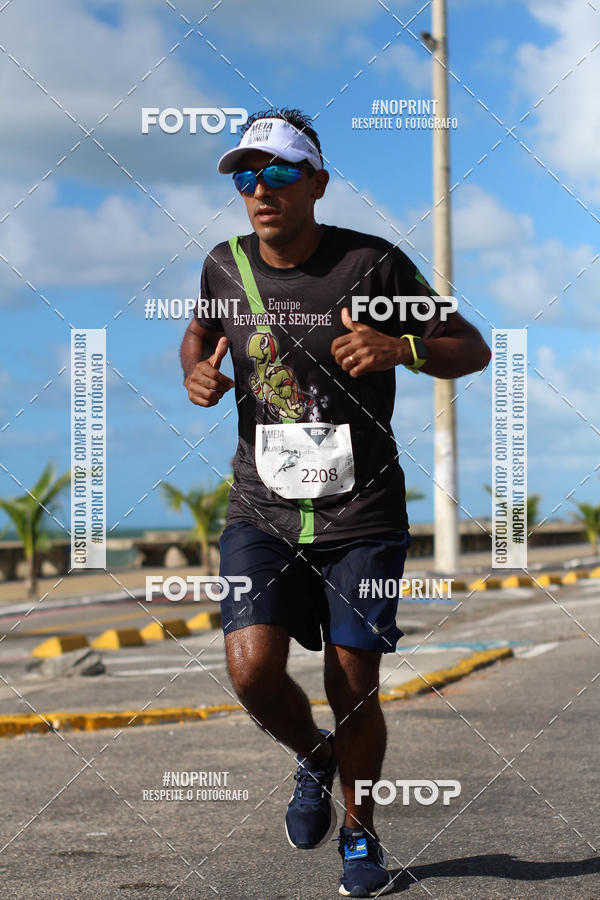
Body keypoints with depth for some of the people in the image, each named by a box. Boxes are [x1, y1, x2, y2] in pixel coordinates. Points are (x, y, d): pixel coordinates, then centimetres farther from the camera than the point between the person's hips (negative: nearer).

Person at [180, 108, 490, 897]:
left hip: (363, 516, -2)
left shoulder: (373, 264, -10)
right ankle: (314, 757, 19)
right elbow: (199, 330, 23)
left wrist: (402, 348, -25)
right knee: (253, 669, -15)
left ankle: (360, 831, 27)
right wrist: (197, 372, -1)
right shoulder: (226, 266, 1)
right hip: (262, 511, 2)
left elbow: (473, 350, -4)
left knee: (354, 687, 0)